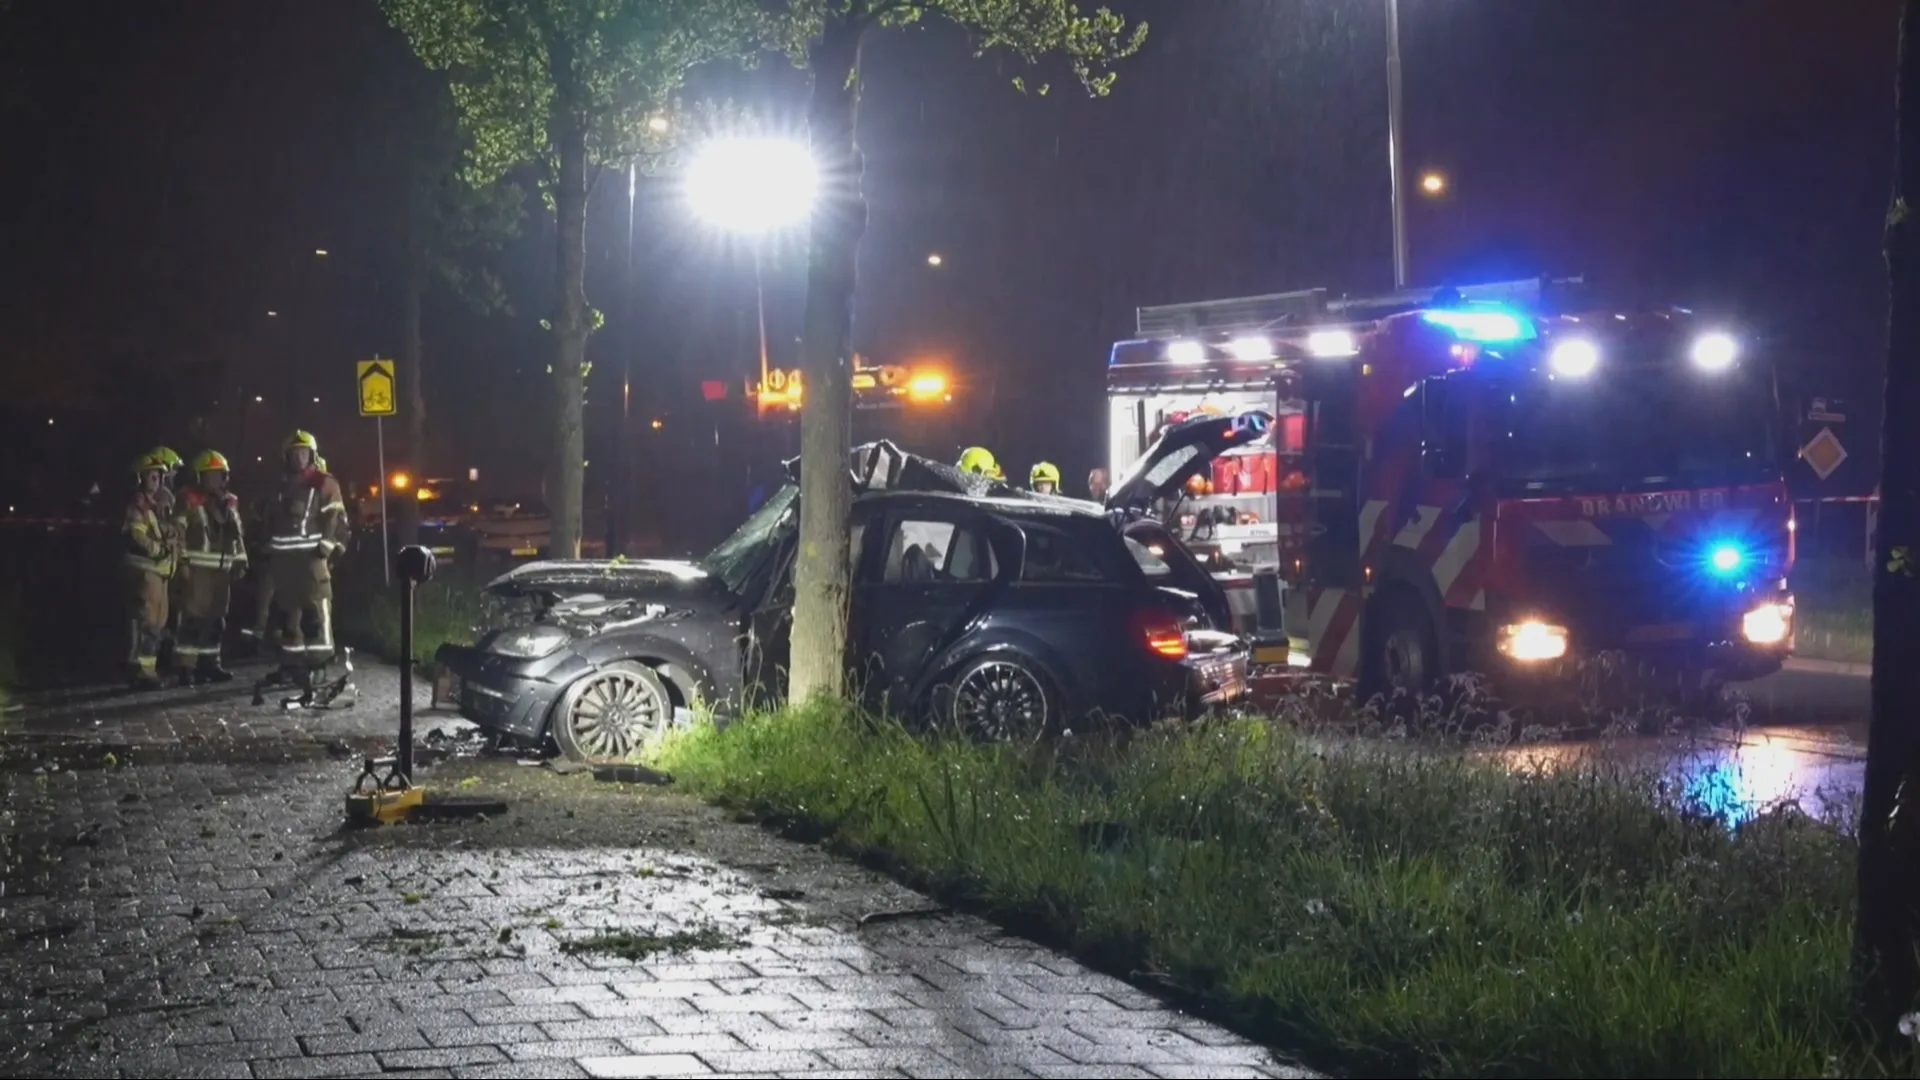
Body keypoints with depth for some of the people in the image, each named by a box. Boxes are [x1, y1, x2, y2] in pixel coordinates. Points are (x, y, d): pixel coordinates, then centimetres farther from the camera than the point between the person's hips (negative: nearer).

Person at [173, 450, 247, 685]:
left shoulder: (230, 502, 16)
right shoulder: (189, 500, -5)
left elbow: (236, 534, 21)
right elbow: (179, 532, -9)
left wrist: (240, 561, 16)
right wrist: (182, 561, -15)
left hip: (222, 567, 7)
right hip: (198, 567, -7)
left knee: (217, 617, 10)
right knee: (195, 616, -11)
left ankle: (209, 663, 18)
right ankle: (187, 666, -11)